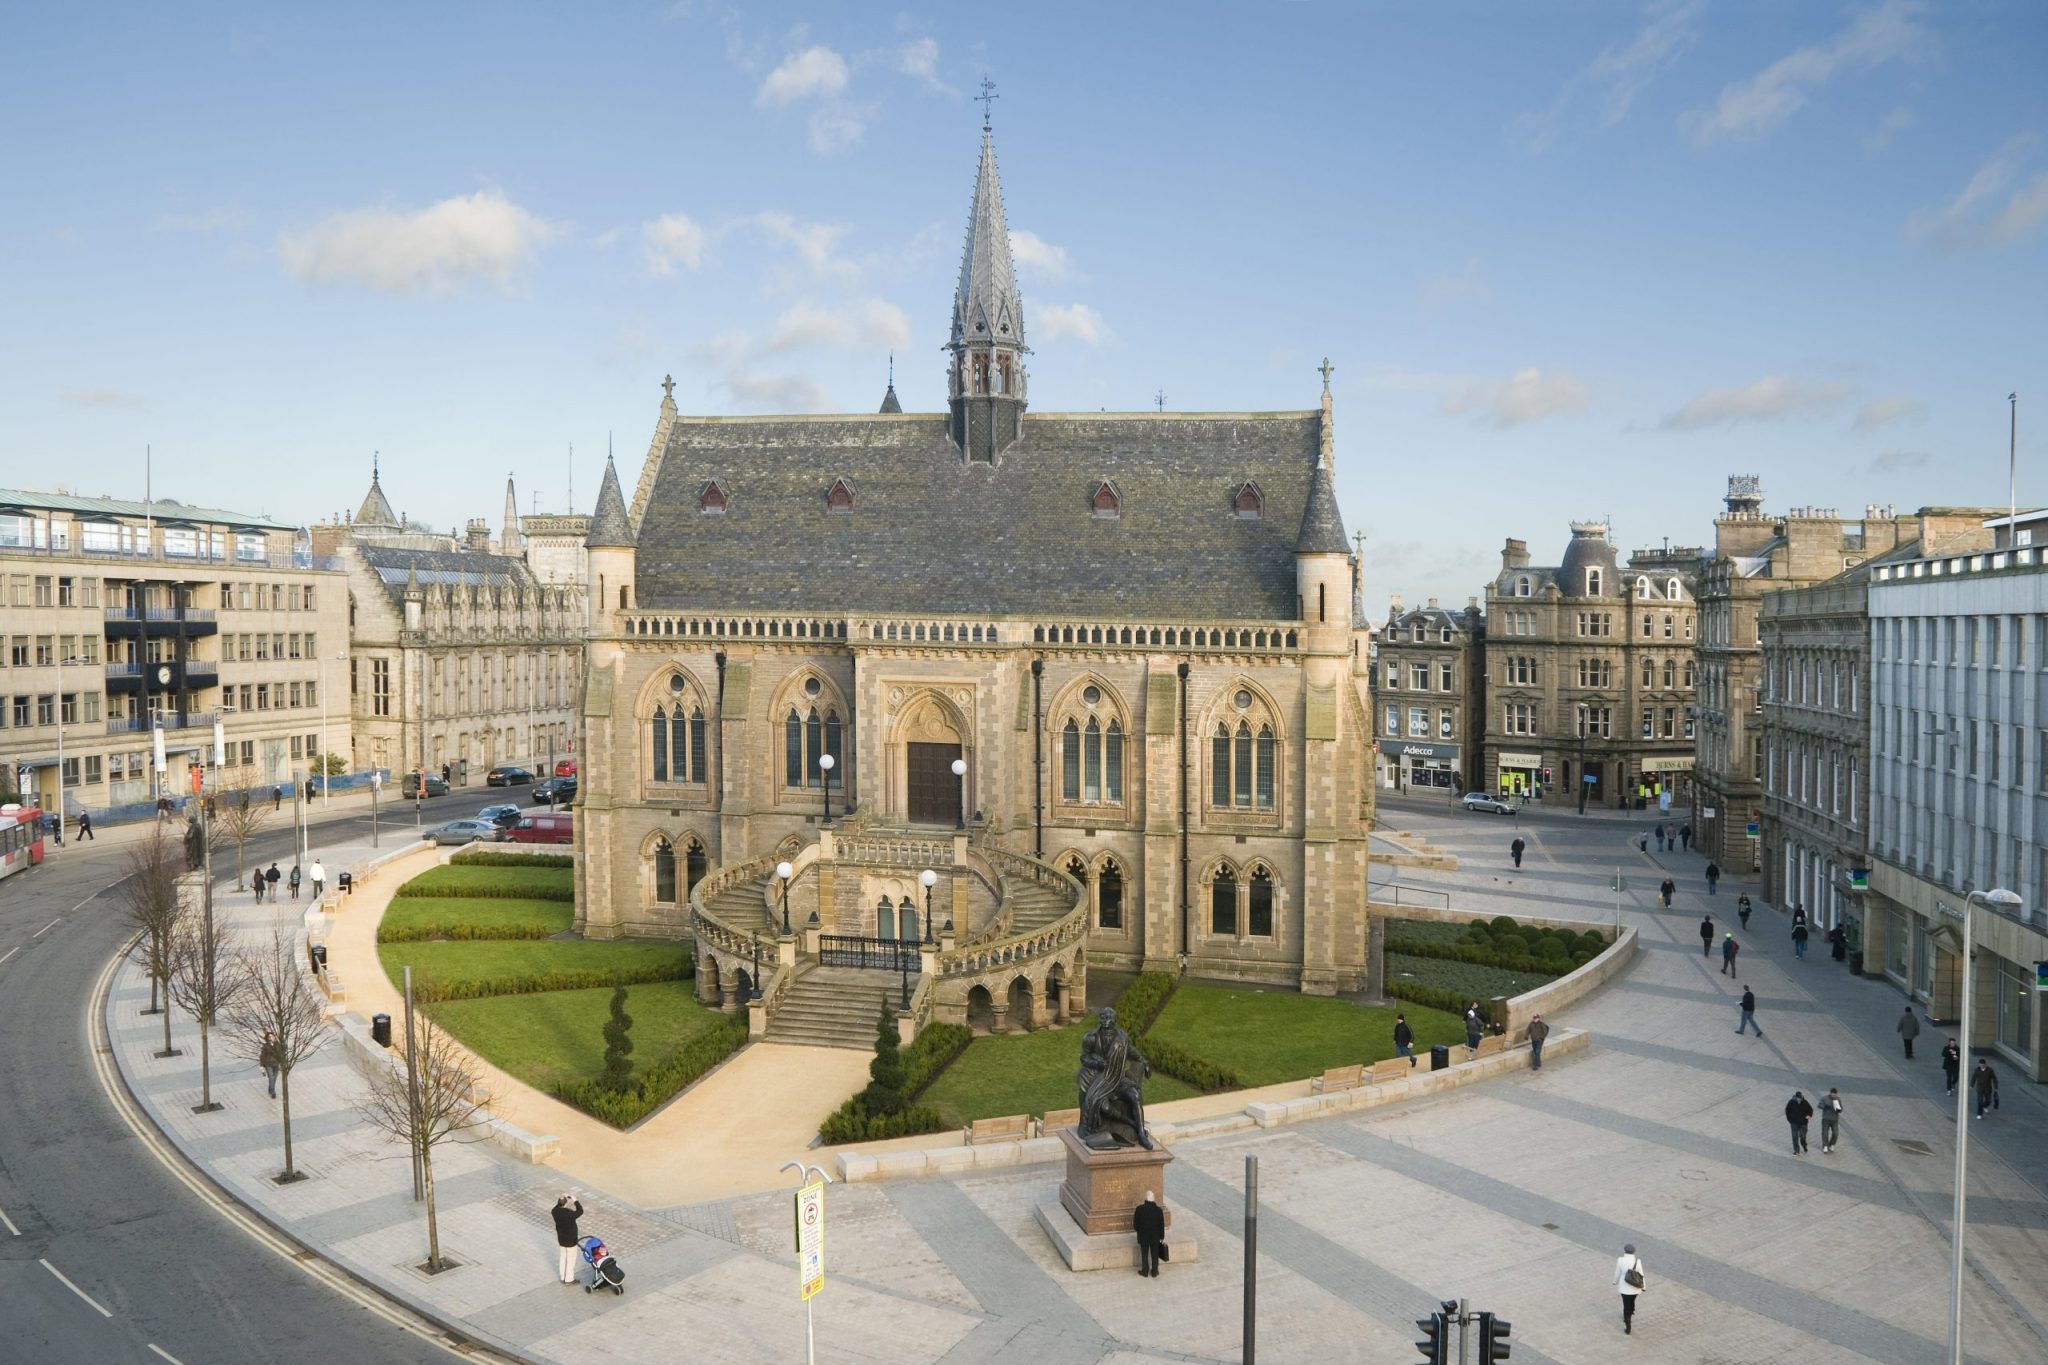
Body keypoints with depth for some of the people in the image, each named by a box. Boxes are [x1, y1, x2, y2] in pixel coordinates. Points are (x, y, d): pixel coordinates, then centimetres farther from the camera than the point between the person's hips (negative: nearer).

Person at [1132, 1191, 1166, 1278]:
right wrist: (1162, 1237, 7)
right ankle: (1154, 1273, 24)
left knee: (1144, 1254, 16)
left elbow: (1135, 1224, -7)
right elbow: (1162, 1225, -6)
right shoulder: (1159, 1210, -15)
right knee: (1154, 1255, 16)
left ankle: (1145, 1271, 25)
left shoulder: (1139, 1209, -16)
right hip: (1155, 1237, 1)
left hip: (1143, 1237, -1)